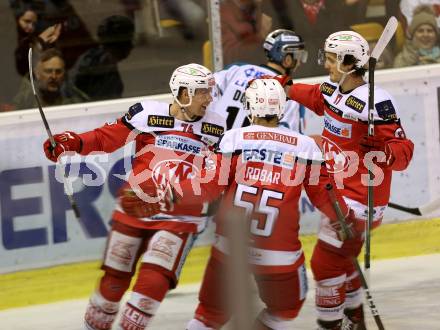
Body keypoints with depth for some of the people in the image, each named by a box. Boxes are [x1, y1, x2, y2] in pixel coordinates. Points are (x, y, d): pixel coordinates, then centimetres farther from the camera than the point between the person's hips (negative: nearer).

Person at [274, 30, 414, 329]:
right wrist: (285, 88, 22)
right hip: (339, 193, 9)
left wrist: (383, 152, -41)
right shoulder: (332, 89, 1)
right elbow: (317, 98, 28)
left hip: (359, 199, -9)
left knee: (326, 261, -6)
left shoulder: (376, 102, -24)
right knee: (341, 259, 22)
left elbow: (403, 151, -22)